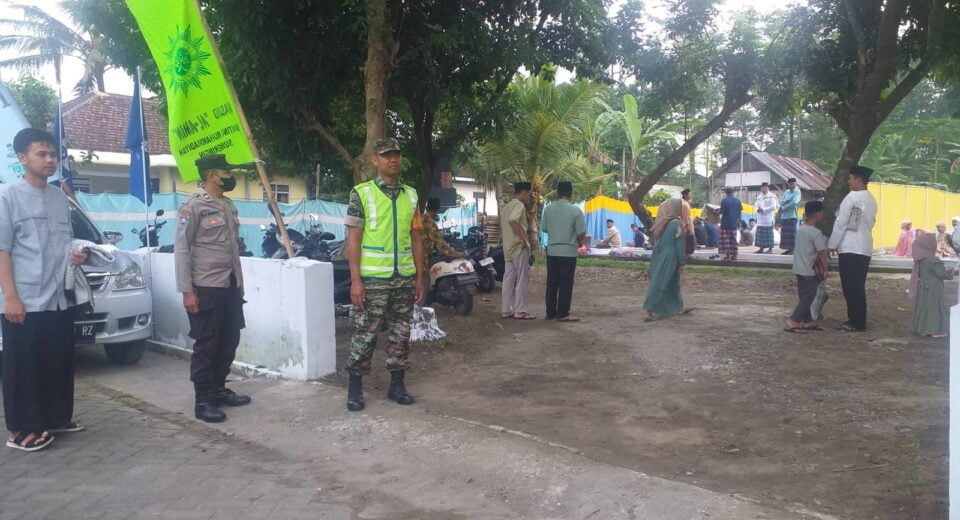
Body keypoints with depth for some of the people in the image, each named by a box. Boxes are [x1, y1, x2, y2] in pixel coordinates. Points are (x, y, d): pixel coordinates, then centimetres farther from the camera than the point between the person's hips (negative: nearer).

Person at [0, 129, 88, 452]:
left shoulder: (60, 198, 13)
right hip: (26, 302, -6)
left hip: (60, 299, 6)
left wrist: (76, 256, 1)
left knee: (60, 363, 13)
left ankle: (56, 417, 26)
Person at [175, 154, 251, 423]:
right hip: (206, 288, -7)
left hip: (230, 286, 7)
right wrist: (187, 291, -15)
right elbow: (181, 250, -11)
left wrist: (239, 283, 16)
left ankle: (218, 389, 27)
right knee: (206, 345, 0)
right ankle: (203, 400, 9)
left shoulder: (229, 206, 13)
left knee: (229, 342, 12)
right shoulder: (193, 207, -9)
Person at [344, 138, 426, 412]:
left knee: (400, 335, 10)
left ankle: (397, 385, 22)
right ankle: (355, 388, 14)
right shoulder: (362, 193, -3)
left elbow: (416, 238, 14)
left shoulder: (410, 194, 11)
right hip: (372, 279, -4)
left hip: (405, 278, 4)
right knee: (365, 335, 1)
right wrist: (355, 280, -13)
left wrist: (420, 276, 10)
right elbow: (353, 239, -6)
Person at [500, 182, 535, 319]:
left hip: (508, 247, 9)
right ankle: (520, 311, -3)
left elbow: (502, 228, 21)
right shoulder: (519, 205, -10)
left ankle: (505, 310, 10)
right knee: (522, 279, -4)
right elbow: (512, 221, -29)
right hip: (519, 247, -9)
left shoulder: (507, 206, 19)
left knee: (508, 279, 9)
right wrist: (524, 238, -26)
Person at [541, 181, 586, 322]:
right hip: (568, 251, -4)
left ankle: (551, 312, 15)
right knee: (565, 284, 1)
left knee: (552, 283, 10)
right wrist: (580, 243, 11)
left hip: (552, 250, 4)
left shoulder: (548, 209, 1)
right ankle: (562, 314, 4)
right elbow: (581, 233, -10)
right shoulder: (575, 210, -10)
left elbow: (544, 228, 9)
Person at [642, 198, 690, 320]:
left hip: (658, 256, 7)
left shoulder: (662, 222, 6)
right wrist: (682, 263, -6)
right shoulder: (677, 224, -13)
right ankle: (649, 312, -3)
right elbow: (680, 245, -11)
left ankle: (678, 308, 29)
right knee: (659, 284, -3)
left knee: (673, 283, 18)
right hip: (669, 258, -7)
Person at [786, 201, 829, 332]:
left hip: (799, 269, 9)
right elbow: (822, 253, -14)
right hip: (811, 271, -8)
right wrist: (825, 269, -6)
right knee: (808, 297, -4)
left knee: (804, 296, 14)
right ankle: (793, 321, -11)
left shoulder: (800, 230, 9)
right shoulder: (816, 233, -15)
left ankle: (808, 321, 21)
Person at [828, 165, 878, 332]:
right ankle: (858, 321, 17)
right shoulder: (871, 200, 13)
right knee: (858, 287, 12)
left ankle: (856, 322, 0)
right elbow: (869, 223, 18)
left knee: (850, 287, -3)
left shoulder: (852, 197, -12)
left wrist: (832, 245, -4)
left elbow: (841, 223, -12)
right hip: (865, 248, 8)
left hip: (850, 249, -8)